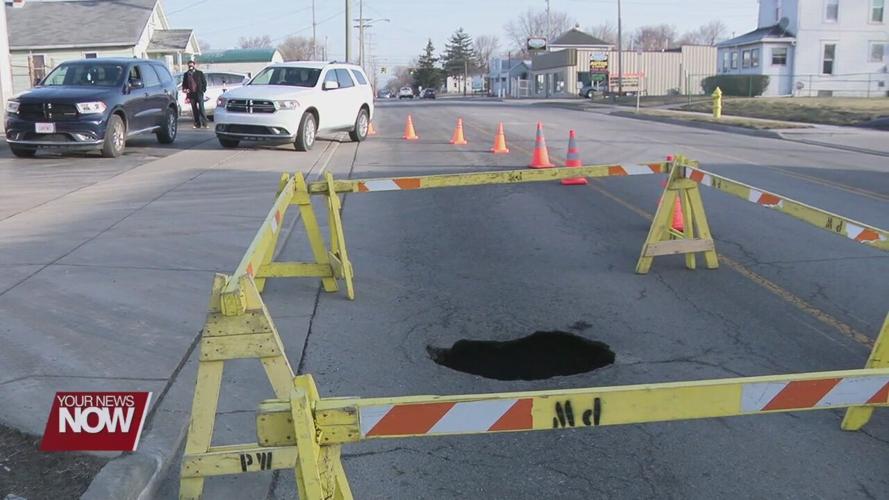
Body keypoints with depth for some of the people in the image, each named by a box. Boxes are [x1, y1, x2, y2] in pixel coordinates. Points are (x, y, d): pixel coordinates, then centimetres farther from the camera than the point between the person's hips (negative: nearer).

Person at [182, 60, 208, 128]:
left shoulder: (199, 73, 5)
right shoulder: (186, 74, 11)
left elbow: (204, 82, 6)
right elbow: (184, 84, 15)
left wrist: (203, 90, -3)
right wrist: (184, 89, -3)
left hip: (199, 93, -3)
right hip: (191, 94, 3)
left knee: (201, 108, -9)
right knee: (194, 109, 4)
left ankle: (204, 123, -7)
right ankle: (197, 124, 9)